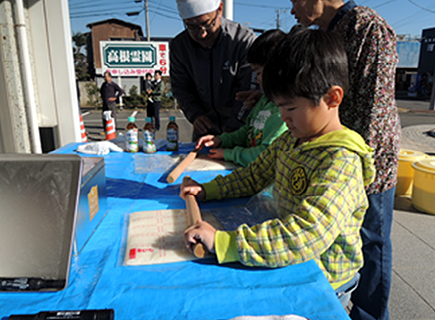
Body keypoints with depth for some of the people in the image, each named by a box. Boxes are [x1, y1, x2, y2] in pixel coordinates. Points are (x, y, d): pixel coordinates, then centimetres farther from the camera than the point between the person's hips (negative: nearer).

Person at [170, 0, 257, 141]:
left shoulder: (245, 39, -15)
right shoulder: (178, 46, -3)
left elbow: (249, 92, -16)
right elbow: (181, 88, 5)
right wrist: (195, 115, -15)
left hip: (240, 128, -3)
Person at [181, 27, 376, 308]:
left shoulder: (341, 160, -26)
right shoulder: (290, 140, 0)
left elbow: (305, 237, -36)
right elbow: (255, 176, 11)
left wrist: (221, 242, -38)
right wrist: (206, 190, -1)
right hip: (293, 267, 7)